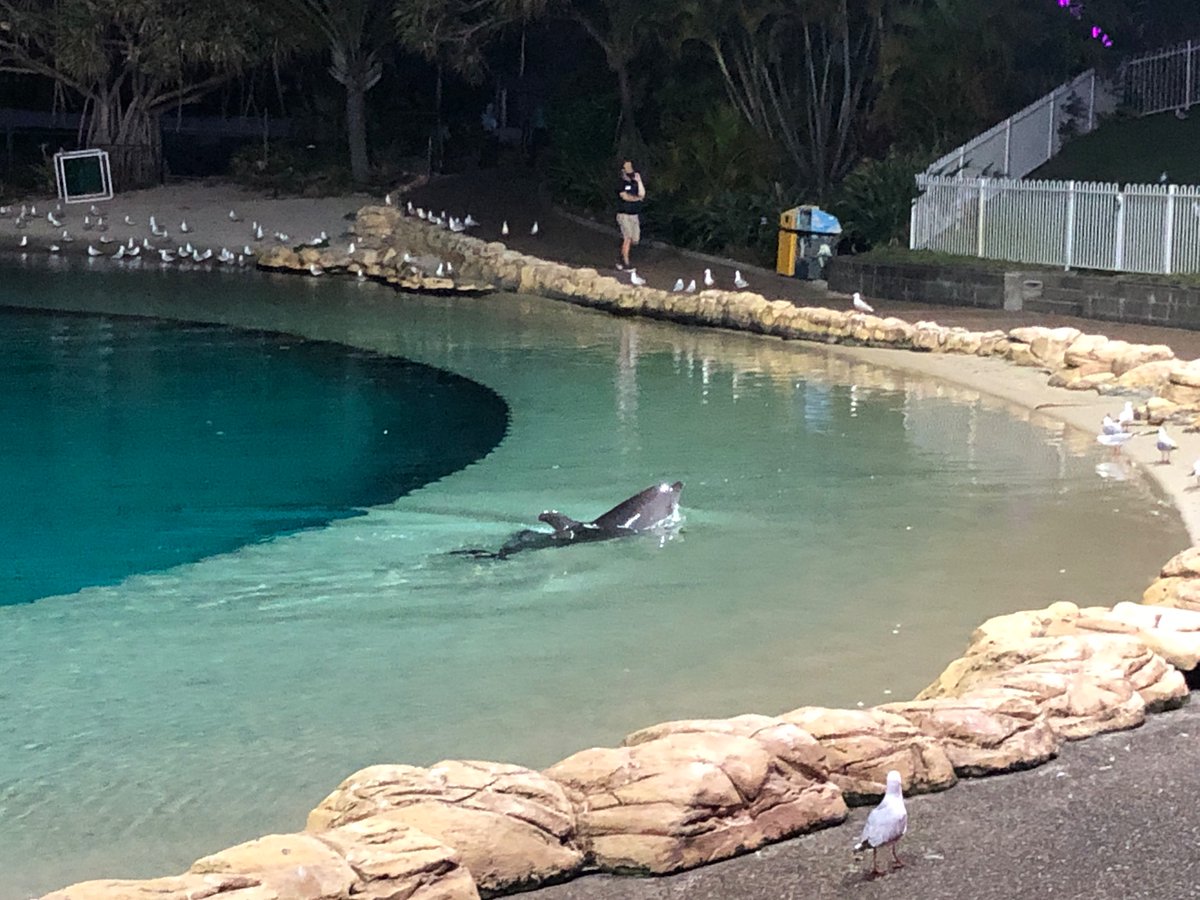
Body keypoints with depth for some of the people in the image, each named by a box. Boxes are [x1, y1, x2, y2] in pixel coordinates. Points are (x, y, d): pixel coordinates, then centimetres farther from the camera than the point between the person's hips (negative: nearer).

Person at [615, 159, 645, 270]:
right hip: (624, 214, -6)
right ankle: (626, 263, -10)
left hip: (635, 215, 6)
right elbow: (625, 197, -14)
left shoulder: (635, 183, 14)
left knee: (635, 239, 3)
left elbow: (642, 194, 2)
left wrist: (639, 181, -6)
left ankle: (622, 258, 19)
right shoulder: (621, 183, -3)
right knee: (628, 238, -13)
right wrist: (637, 198, -2)